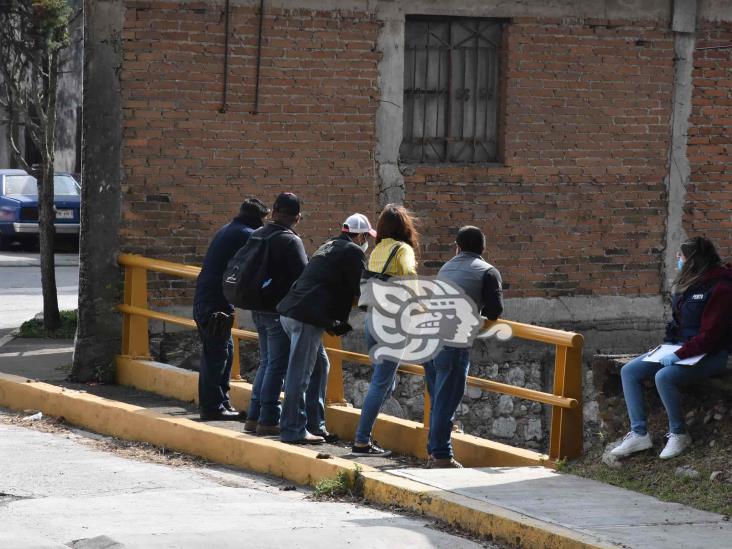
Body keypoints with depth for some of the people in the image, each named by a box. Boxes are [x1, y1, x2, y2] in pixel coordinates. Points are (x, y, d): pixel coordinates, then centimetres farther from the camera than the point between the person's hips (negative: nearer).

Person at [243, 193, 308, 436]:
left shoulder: (258, 236, 9)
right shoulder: (290, 241, -14)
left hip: (259, 309, 8)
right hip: (281, 311, -8)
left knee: (266, 362, 17)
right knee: (277, 365, -3)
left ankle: (254, 417, 16)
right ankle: (268, 420, -4)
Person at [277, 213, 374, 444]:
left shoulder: (329, 247, 24)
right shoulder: (352, 252, -4)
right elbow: (362, 289, -5)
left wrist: (334, 324, 23)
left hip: (290, 312, 10)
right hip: (306, 317, -10)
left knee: (319, 366, 17)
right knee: (300, 373, -7)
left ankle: (315, 425, 20)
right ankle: (293, 430, -5)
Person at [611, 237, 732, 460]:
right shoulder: (689, 282, 13)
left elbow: (710, 335, -21)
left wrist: (679, 355, -24)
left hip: (709, 355, -10)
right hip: (680, 348, 10)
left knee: (664, 377, -34)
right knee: (629, 371, -4)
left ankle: (679, 434, -15)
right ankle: (639, 434, -9)